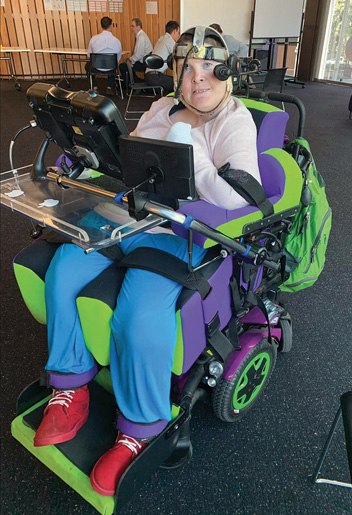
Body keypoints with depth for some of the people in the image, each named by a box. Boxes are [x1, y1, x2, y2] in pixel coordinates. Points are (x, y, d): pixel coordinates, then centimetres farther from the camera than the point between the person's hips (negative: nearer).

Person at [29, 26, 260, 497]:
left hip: (178, 233, -7)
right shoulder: (161, 109, 18)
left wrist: (187, 149, -18)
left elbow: (236, 199, -21)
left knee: (139, 317, -29)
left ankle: (141, 430, -1)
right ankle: (71, 391, 7)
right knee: (61, 274, -13)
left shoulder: (235, 121, -5)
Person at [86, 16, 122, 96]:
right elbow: (118, 59, 2)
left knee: (88, 65, 35)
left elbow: (89, 54, 2)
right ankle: (109, 87, 27)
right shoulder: (117, 41, -12)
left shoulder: (94, 39, -11)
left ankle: (94, 87, 26)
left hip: (96, 68, 0)